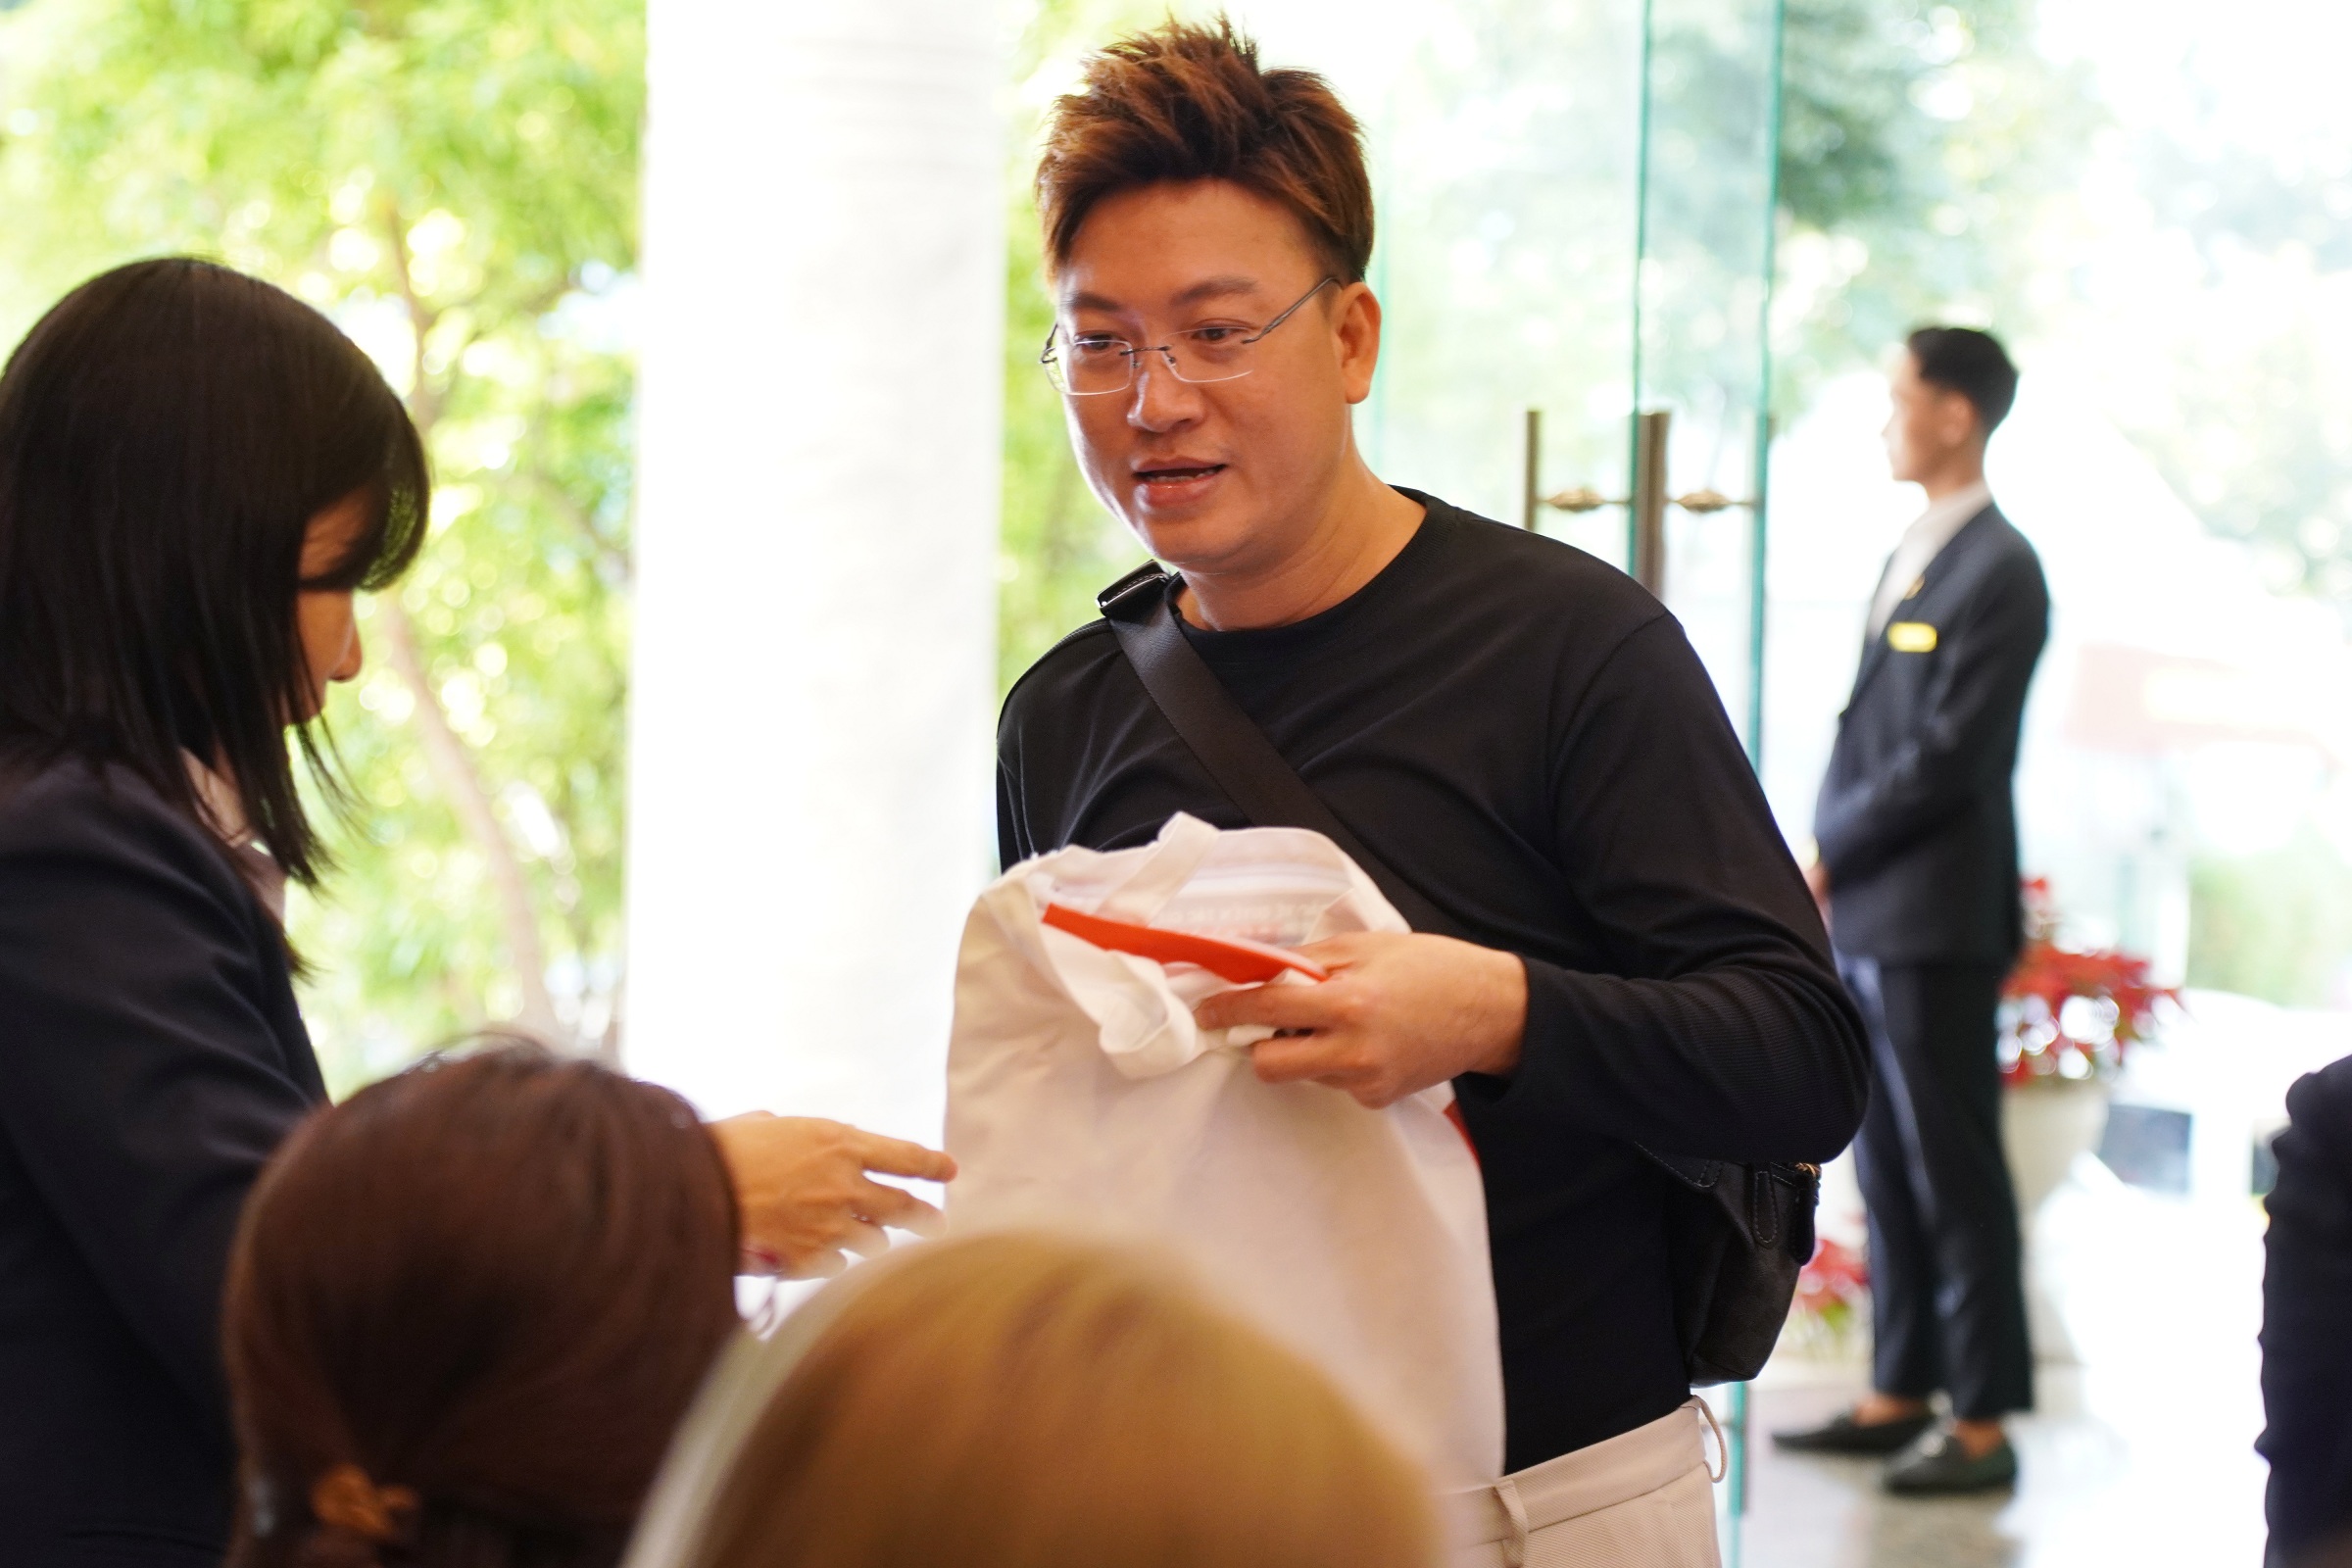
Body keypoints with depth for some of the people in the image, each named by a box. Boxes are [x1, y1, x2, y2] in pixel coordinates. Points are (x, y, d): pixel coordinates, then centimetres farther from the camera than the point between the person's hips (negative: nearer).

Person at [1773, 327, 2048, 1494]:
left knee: (1953, 1170, -2)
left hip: (1935, 920, -9)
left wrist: (1826, 853, -10)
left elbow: (1948, 753, -17)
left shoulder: (1997, 570, -12)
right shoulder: (1909, 559, 15)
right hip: (1864, 913, 9)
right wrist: (1828, 866, 6)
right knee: (1887, 1168, 13)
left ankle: (1982, 1425, 5)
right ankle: (1899, 1393, 22)